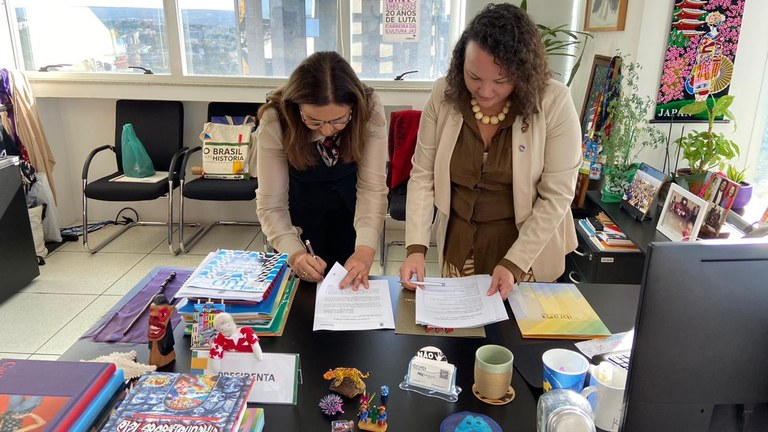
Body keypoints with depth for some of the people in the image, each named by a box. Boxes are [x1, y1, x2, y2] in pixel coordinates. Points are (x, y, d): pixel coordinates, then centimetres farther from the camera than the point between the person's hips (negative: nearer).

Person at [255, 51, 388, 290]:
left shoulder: (370, 109, -30)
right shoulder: (274, 121, -31)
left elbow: (372, 186, -28)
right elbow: (271, 204, -26)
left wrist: (365, 249, -40)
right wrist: (294, 253, -41)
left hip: (349, 200, 1)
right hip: (302, 203, -1)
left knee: (350, 283, 12)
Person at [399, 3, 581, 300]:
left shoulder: (554, 103, -19)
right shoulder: (444, 95, -13)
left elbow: (556, 196, -16)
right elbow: (423, 176, -9)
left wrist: (514, 262, -21)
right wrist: (416, 247, -17)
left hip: (528, 242, -2)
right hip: (458, 240, 3)